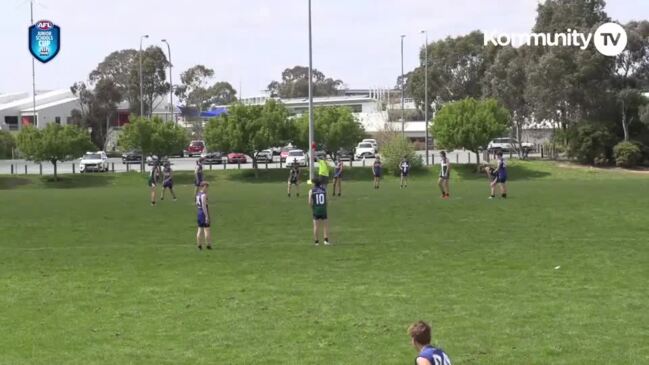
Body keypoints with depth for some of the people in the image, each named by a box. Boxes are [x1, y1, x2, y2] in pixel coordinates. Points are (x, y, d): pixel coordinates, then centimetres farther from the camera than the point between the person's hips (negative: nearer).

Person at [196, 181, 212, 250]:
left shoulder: (198, 194, 12)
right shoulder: (204, 195, -16)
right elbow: (204, 206, -21)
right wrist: (207, 216, -20)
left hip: (199, 213, 9)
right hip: (204, 213, -9)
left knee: (200, 229, 10)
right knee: (206, 229, -1)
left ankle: (199, 245, 11)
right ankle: (208, 245, 3)